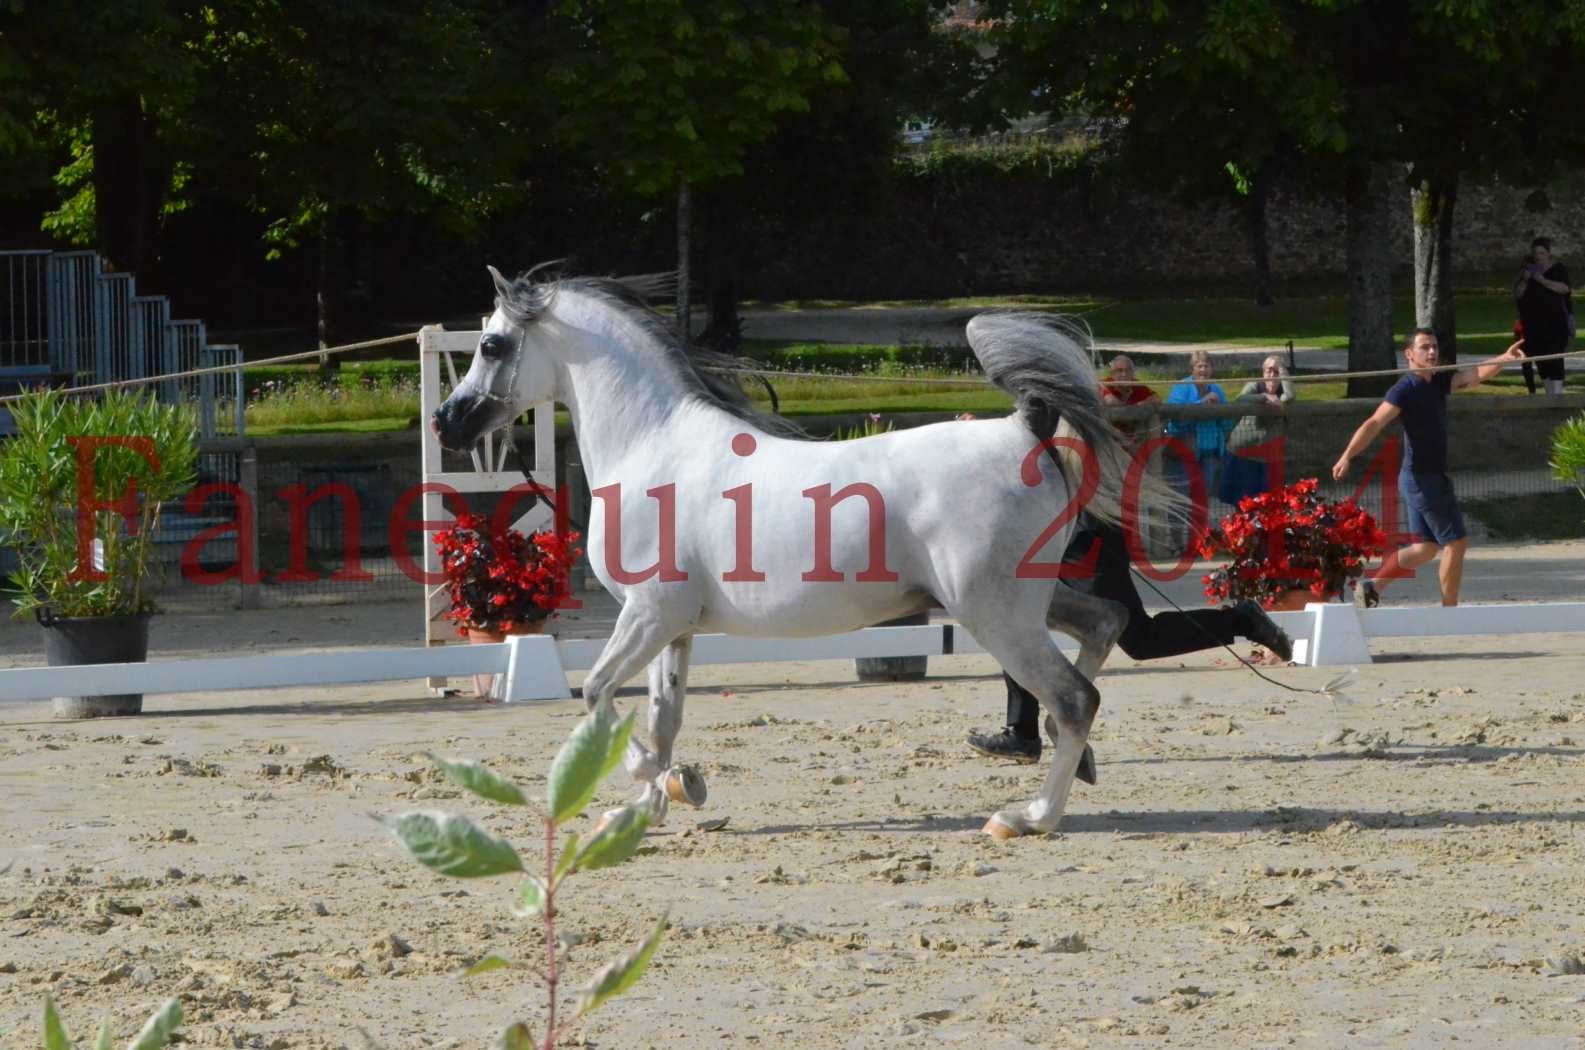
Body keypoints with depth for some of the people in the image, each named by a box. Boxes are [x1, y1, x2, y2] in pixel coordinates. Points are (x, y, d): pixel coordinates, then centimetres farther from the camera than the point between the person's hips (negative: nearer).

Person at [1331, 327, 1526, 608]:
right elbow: (1374, 424, -23)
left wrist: (1503, 359, -17)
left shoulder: (1438, 383, 11)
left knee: (1426, 548, 13)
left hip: (1432, 477, 9)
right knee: (1455, 542, -3)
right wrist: (1347, 457, -34)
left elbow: (1475, 375, 2)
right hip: (1422, 478, -9)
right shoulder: (1406, 389, -14)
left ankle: (1373, 586, 15)